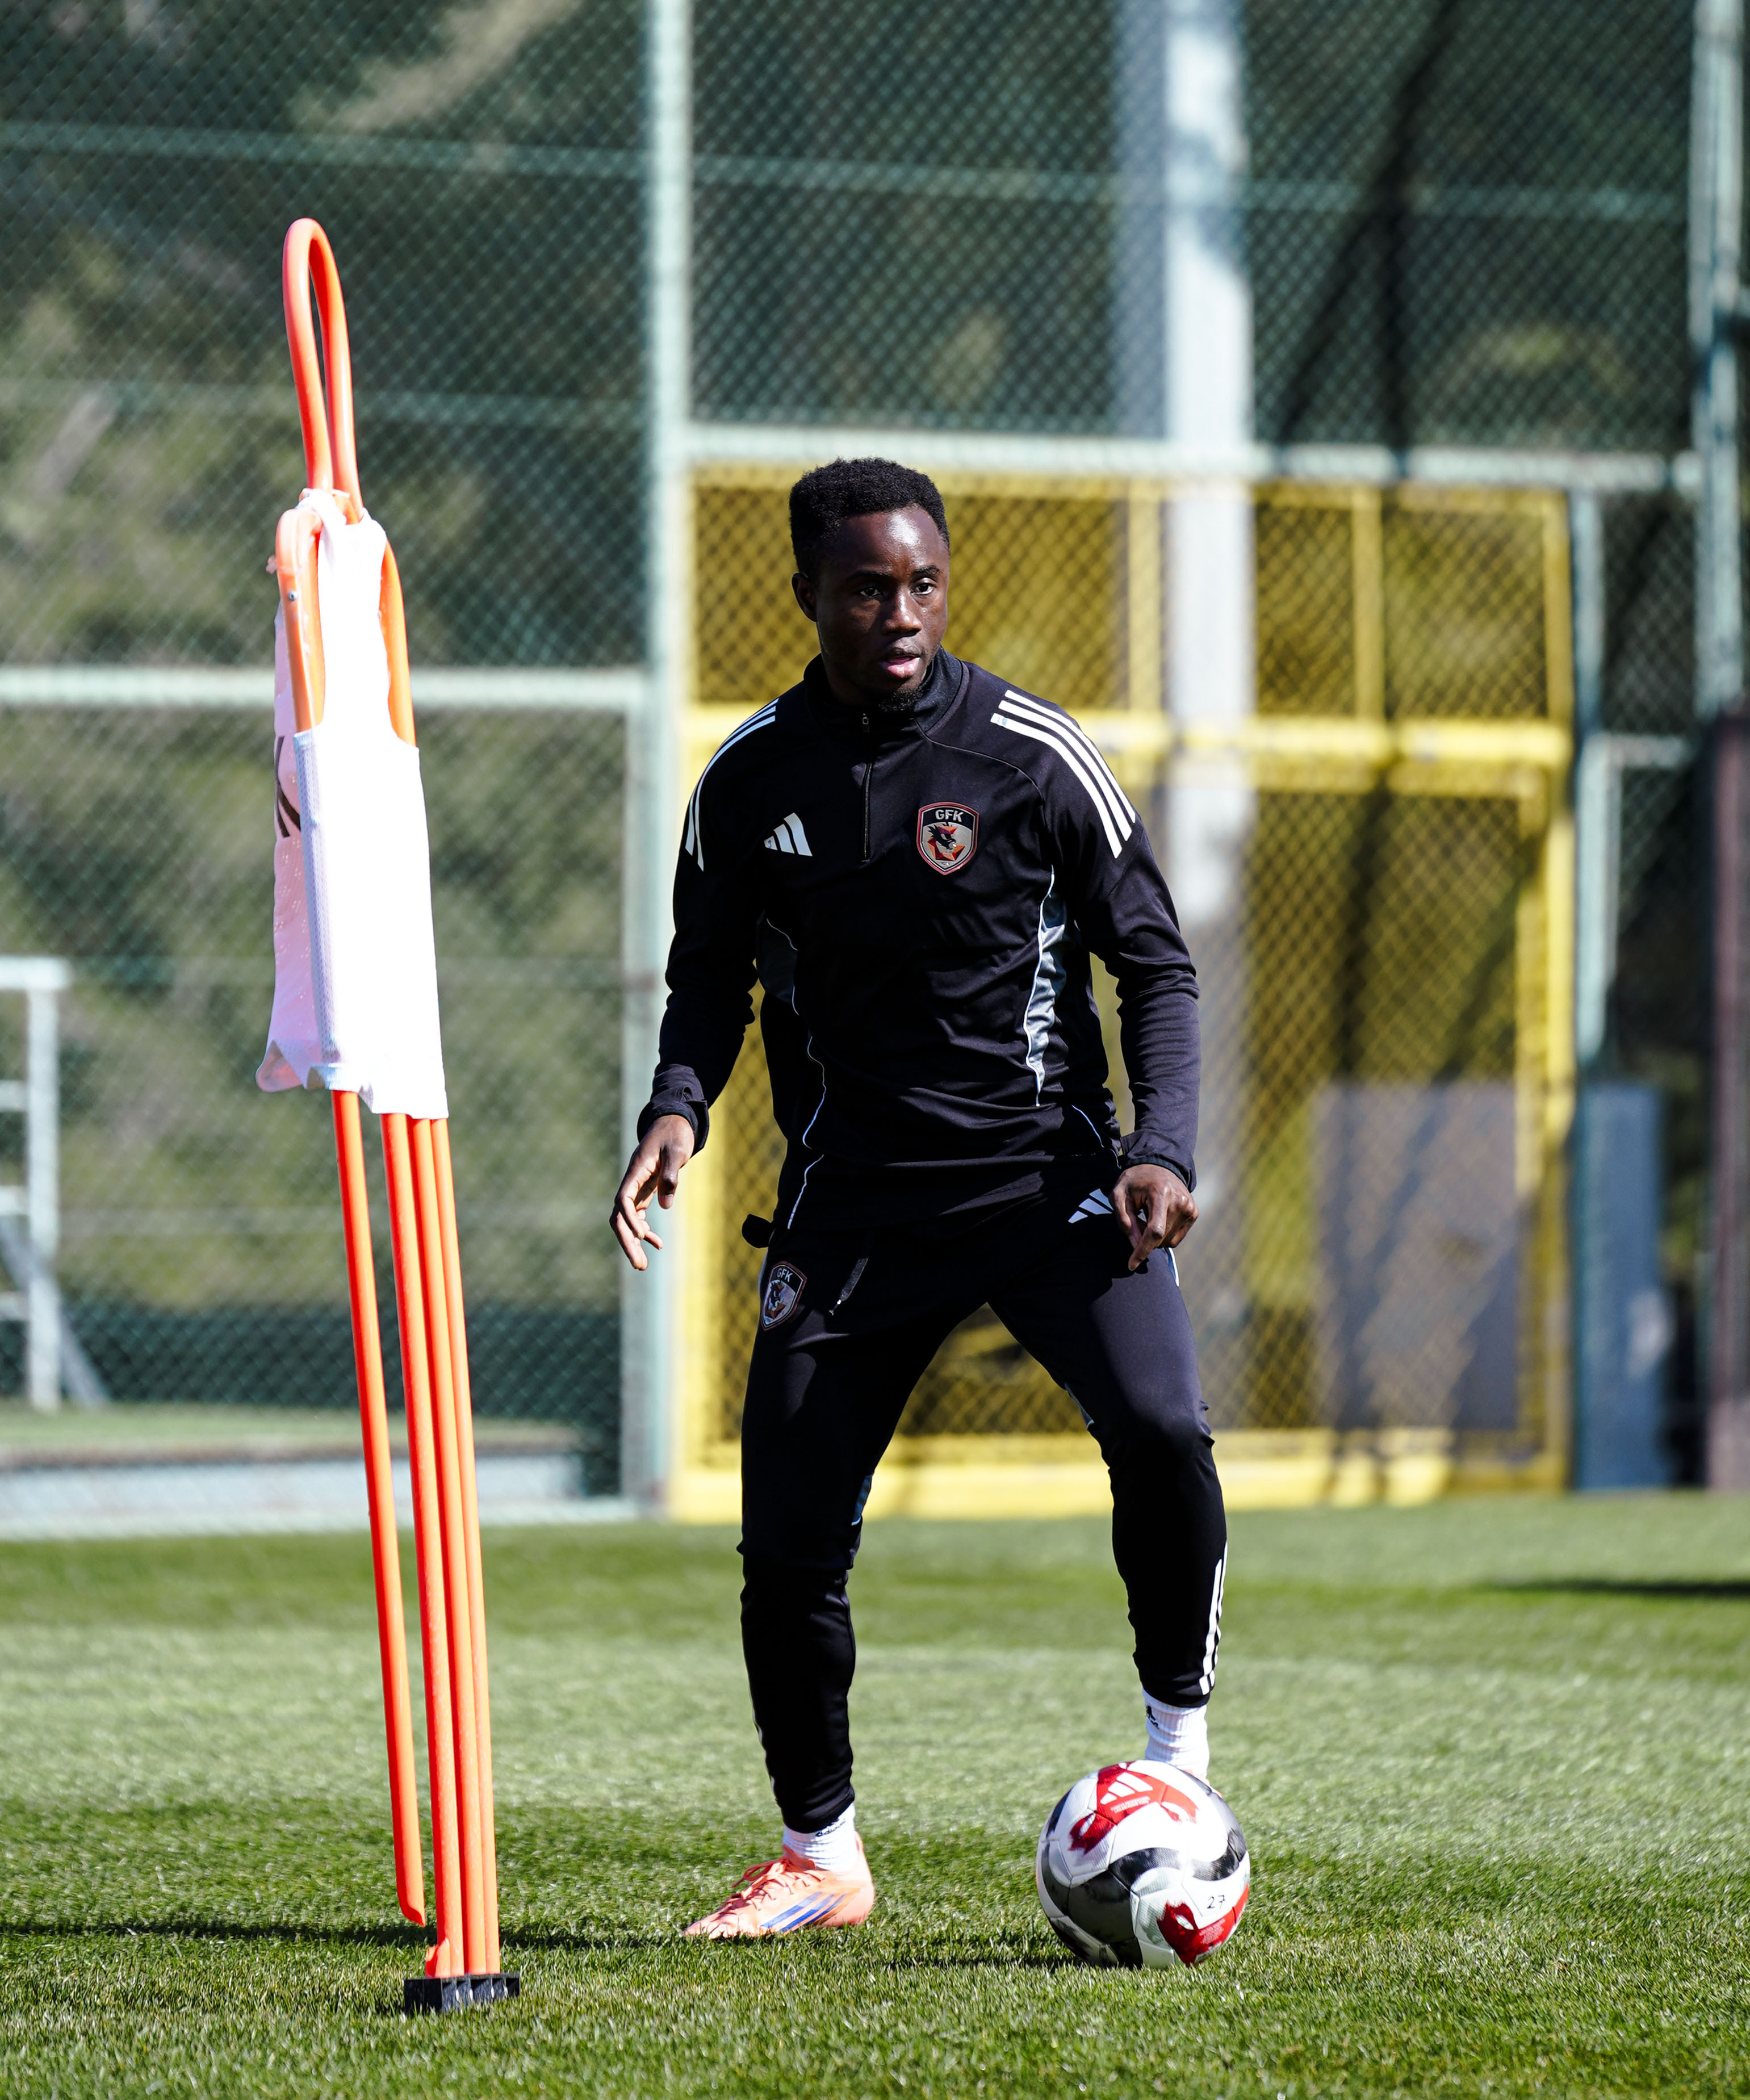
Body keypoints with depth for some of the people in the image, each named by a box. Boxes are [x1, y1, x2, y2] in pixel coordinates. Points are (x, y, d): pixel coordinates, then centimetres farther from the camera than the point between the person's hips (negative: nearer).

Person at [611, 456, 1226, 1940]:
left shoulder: (1035, 756, -6)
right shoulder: (749, 783, 1)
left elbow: (1155, 964, -1)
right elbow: (713, 976, 13)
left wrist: (1163, 1149, -15)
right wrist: (680, 1108, -8)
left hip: (1045, 1164, -2)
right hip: (853, 1192, 2)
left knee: (1159, 1426, -27)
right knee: (787, 1539, -3)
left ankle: (1180, 1742, -6)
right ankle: (818, 1858, 18)